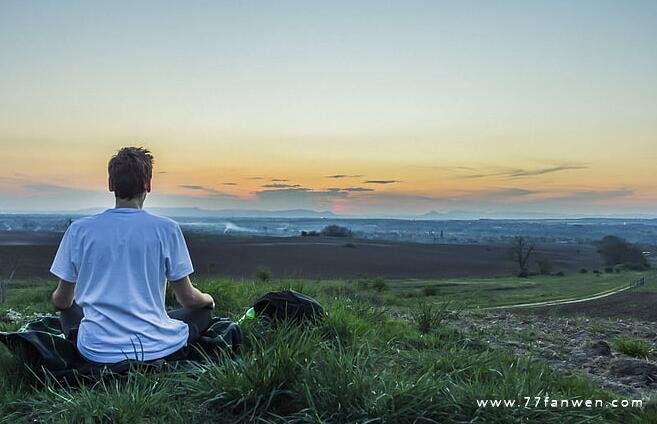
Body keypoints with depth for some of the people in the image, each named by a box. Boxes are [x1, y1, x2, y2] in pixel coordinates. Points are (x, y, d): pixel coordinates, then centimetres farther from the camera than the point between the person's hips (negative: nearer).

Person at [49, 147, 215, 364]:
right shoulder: (166, 229, -9)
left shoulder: (79, 229, -4)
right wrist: (208, 299, 22)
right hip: (155, 349, -2)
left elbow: (62, 301, 7)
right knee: (204, 309, 23)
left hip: (98, 351, 2)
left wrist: (57, 299, 32)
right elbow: (187, 298, -2)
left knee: (69, 311, 32)